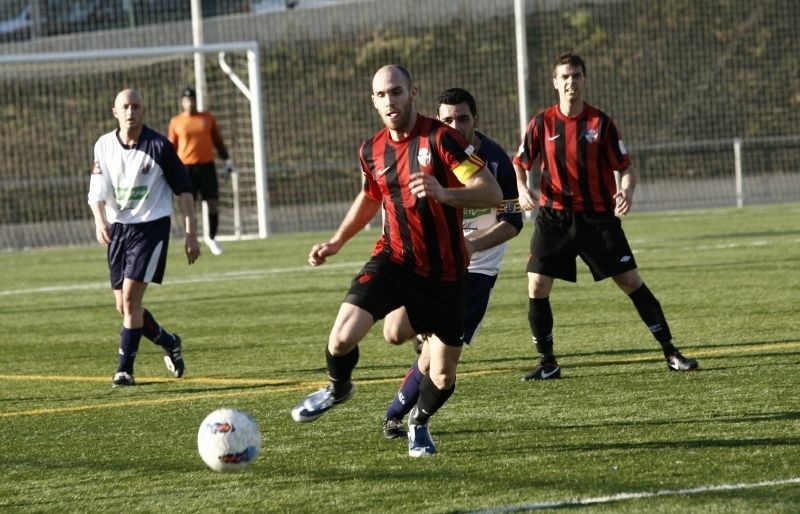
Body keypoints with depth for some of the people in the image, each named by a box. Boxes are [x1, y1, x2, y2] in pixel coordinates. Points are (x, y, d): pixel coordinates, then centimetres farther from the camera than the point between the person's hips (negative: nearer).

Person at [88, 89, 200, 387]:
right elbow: (97, 192, 3)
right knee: (123, 305, 7)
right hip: (118, 228, 5)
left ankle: (125, 369, -8)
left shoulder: (159, 147, -9)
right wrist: (100, 220, -18)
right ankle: (169, 343, 31)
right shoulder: (104, 146, 1)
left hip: (151, 227, -5)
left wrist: (191, 234, -6)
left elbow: (183, 191, -3)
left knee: (130, 297, -16)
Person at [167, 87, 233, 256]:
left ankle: (212, 238, 16)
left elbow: (218, 141, 14)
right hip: (186, 167, -2)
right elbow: (171, 148, 7)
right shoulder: (176, 122, 5)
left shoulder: (207, 118, 9)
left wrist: (227, 160, 9)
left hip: (207, 165, 2)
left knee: (213, 204, -1)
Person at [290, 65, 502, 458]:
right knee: (342, 337, -19)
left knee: (443, 376, 1)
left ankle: (419, 422, 36)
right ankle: (337, 388, 15)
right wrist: (337, 242, 16)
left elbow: (492, 193, -20)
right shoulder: (372, 151, 4)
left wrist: (444, 193, -37)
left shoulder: (440, 138, -14)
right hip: (393, 259, 3)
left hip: (443, 273, -3)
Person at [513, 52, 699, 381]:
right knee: (536, 288, -7)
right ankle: (548, 363, 7)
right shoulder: (542, 123, -1)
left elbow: (625, 167, -1)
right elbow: (520, 163, 9)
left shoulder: (601, 122, -3)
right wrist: (522, 190, -12)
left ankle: (670, 352, 5)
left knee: (631, 282, -2)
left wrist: (627, 190, -23)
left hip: (598, 217, -1)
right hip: (554, 217, 1)